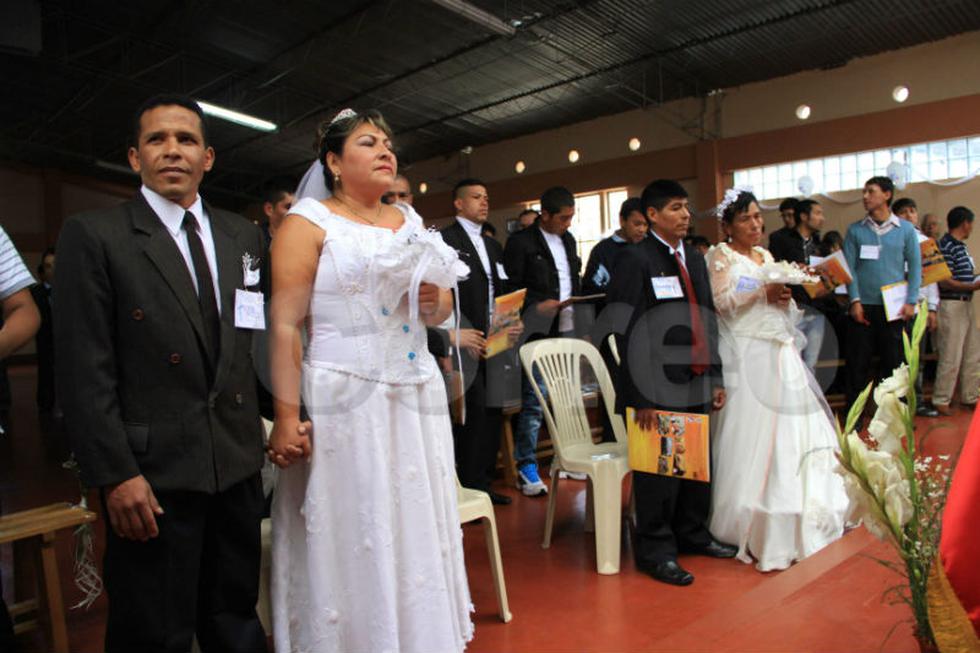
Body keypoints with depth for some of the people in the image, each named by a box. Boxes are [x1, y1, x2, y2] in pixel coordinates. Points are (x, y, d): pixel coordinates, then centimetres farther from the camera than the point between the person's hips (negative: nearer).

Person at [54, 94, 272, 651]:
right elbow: (85, 370, -9)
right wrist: (115, 475, -12)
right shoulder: (93, 235, -4)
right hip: (154, 471, -4)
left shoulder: (245, 236, 9)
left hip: (238, 464, 4)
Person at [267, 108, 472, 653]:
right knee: (350, 538, 3)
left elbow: (440, 312, 19)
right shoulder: (308, 223, -3)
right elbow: (284, 325, -11)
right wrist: (286, 419, -17)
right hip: (343, 402, -5)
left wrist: (436, 301, -4)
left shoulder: (410, 221, 14)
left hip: (415, 400, 6)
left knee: (416, 531, 12)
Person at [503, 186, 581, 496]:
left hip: (568, 330, 7)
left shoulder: (568, 240, 15)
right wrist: (537, 305, -19)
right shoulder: (520, 242, -6)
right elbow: (511, 287, -8)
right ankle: (526, 468, 5)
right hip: (539, 332, -7)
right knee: (533, 400, -4)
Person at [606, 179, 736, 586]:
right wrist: (641, 397, -17)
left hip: (695, 384, 7)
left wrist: (716, 378, 13)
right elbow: (625, 330, -14)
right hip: (658, 386, -7)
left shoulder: (694, 259, 15)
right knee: (658, 469, 2)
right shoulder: (635, 259, -9)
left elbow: (708, 322, 18)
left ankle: (692, 534, 36)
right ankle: (656, 550, 19)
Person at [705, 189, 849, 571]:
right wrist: (764, 293, -17)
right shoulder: (720, 256, 0)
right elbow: (722, 301, -13)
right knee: (752, 434, -7)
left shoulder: (766, 256, 20)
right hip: (747, 355, -7)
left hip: (780, 353, 7)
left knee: (790, 429, 6)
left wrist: (785, 298, -1)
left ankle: (792, 519, 18)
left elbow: (782, 306, 20)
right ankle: (754, 526, 1)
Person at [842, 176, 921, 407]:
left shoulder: (905, 230, 6)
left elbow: (915, 266, 4)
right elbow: (849, 267, 0)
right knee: (858, 363, 2)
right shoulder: (855, 230, 5)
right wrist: (855, 301, -9)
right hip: (863, 306, 0)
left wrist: (910, 301, -5)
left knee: (893, 362, 5)